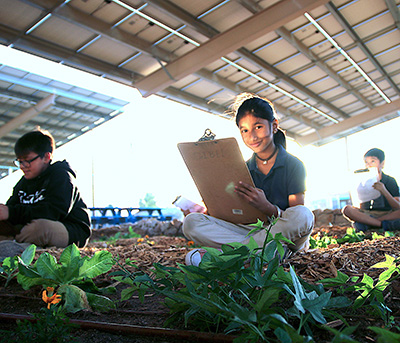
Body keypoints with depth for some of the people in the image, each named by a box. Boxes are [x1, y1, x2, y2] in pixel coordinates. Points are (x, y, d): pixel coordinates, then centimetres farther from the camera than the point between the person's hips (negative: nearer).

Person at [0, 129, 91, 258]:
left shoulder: (62, 176, -11)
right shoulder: (24, 182, 15)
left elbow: (53, 212, -26)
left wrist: (12, 213, -30)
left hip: (72, 232, -7)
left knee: (41, 226, -37)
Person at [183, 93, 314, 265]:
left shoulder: (293, 165, -2)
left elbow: (297, 218, -9)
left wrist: (267, 207, -29)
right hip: (252, 231, 3)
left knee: (303, 215, -38)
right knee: (191, 222, -16)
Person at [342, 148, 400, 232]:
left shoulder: (390, 181, 3)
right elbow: (361, 208, 4)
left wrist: (384, 191, -23)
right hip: (367, 214, 1)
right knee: (346, 209, -26)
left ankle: (366, 224, -28)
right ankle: (384, 224, -29)